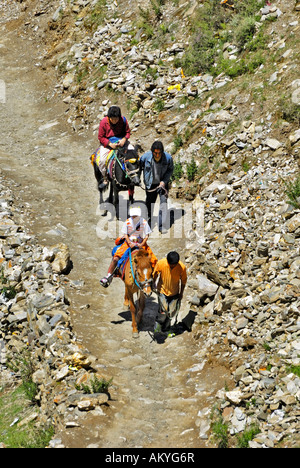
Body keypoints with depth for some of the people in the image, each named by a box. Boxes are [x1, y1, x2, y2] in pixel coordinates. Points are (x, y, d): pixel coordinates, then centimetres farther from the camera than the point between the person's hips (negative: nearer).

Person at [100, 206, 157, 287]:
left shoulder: (144, 222, -10)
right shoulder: (127, 222, -8)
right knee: (115, 258, -16)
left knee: (153, 261, -13)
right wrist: (130, 243, -19)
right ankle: (109, 276, 1)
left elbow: (147, 236, -5)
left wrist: (141, 244, -21)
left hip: (141, 244, 0)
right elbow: (126, 235, -2)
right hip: (129, 242, 0)